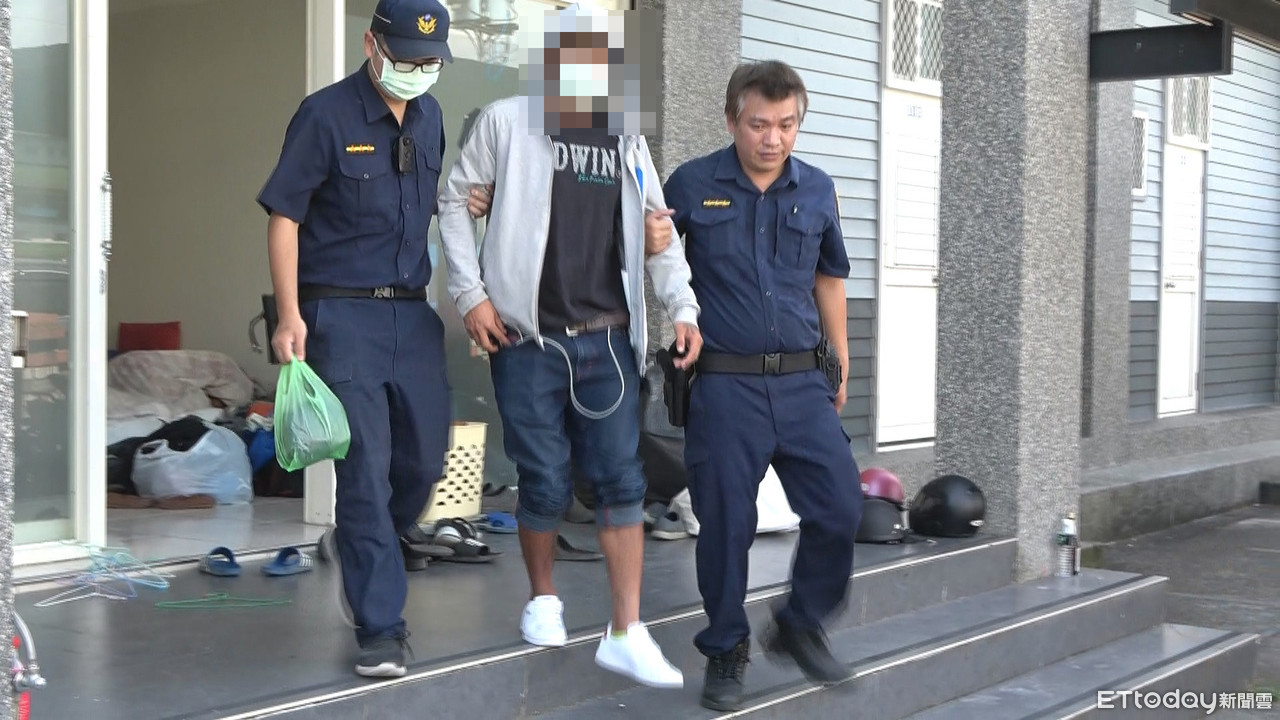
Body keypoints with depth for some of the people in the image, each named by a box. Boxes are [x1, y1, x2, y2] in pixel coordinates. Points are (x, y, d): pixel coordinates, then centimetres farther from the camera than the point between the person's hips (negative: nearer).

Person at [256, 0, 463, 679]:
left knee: (425, 454, 12)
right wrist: (290, 315, -14)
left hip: (413, 312, 6)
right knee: (365, 465, -6)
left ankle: (356, 545, 41)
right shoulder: (325, 115, -9)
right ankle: (381, 627, 2)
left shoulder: (429, 116, 10)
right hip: (342, 315, -6)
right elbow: (284, 216, -9)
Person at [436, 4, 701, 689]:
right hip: (528, 340, -3)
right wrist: (470, 293, -3)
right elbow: (455, 200, 5)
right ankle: (542, 598, 28)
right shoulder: (506, 121, 1)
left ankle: (626, 634, 3)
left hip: (608, 341, 3)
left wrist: (682, 307, 2)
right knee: (545, 484, 2)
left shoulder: (626, 139, 12)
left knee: (622, 482, -1)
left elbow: (658, 229, 14)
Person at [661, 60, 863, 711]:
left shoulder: (818, 191, 7)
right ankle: (725, 650, 20)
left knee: (841, 511, 0)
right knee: (726, 525, 1)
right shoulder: (691, 186, -3)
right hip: (724, 386, -3)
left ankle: (800, 625, 23)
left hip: (802, 382, 3)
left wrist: (841, 362, 20)